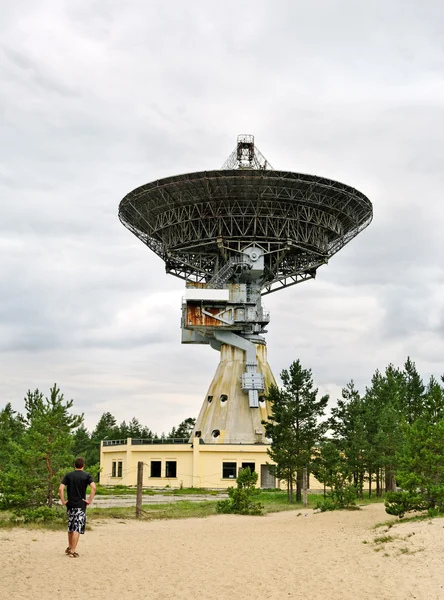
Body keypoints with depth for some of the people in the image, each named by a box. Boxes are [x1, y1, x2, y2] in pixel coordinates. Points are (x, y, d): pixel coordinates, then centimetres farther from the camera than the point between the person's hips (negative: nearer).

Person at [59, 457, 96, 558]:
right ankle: (72, 551, -5)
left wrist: (63, 501, 0)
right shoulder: (87, 476, -2)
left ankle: (70, 547, 30)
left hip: (70, 505, 3)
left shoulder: (68, 475, 5)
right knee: (77, 529, -2)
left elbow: (61, 488, -7)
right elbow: (94, 487, -17)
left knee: (70, 527, 19)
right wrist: (90, 500, -10)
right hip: (81, 505, -3)